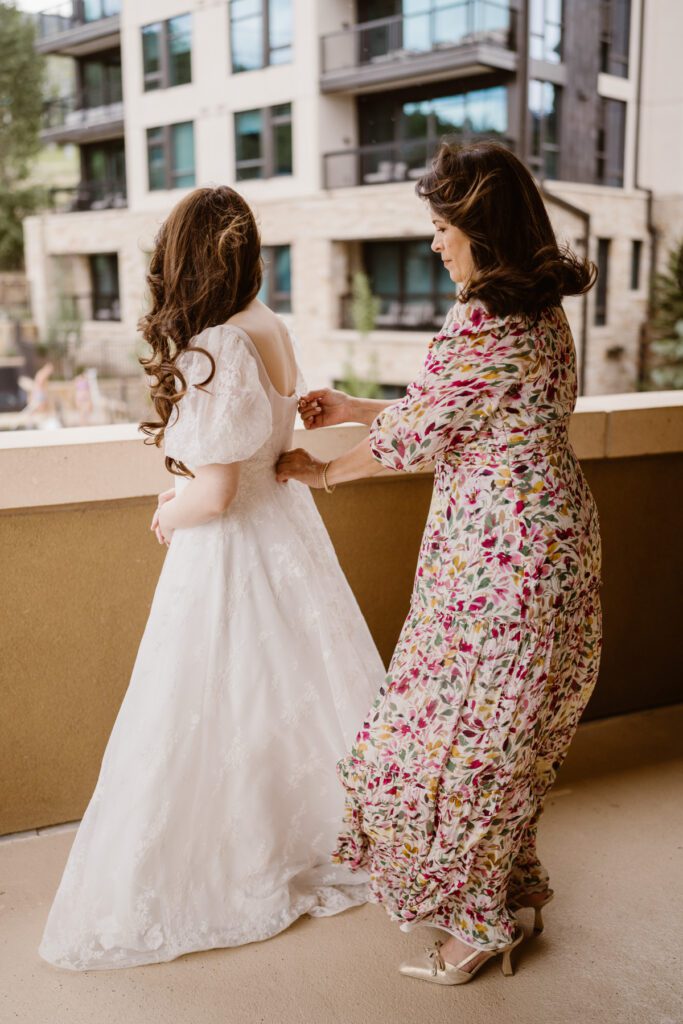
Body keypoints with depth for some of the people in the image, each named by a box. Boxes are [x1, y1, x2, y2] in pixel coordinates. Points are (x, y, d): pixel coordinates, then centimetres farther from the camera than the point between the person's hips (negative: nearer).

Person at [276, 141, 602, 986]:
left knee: (460, 730, 6)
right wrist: (353, 409, 17)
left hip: (498, 559, -10)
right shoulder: (545, 313, 10)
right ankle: (513, 888, 37)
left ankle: (476, 924, 23)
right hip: (553, 544, 10)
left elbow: (413, 437, -13)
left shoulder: (483, 326, -21)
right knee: (509, 727, 21)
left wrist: (321, 470, 4)